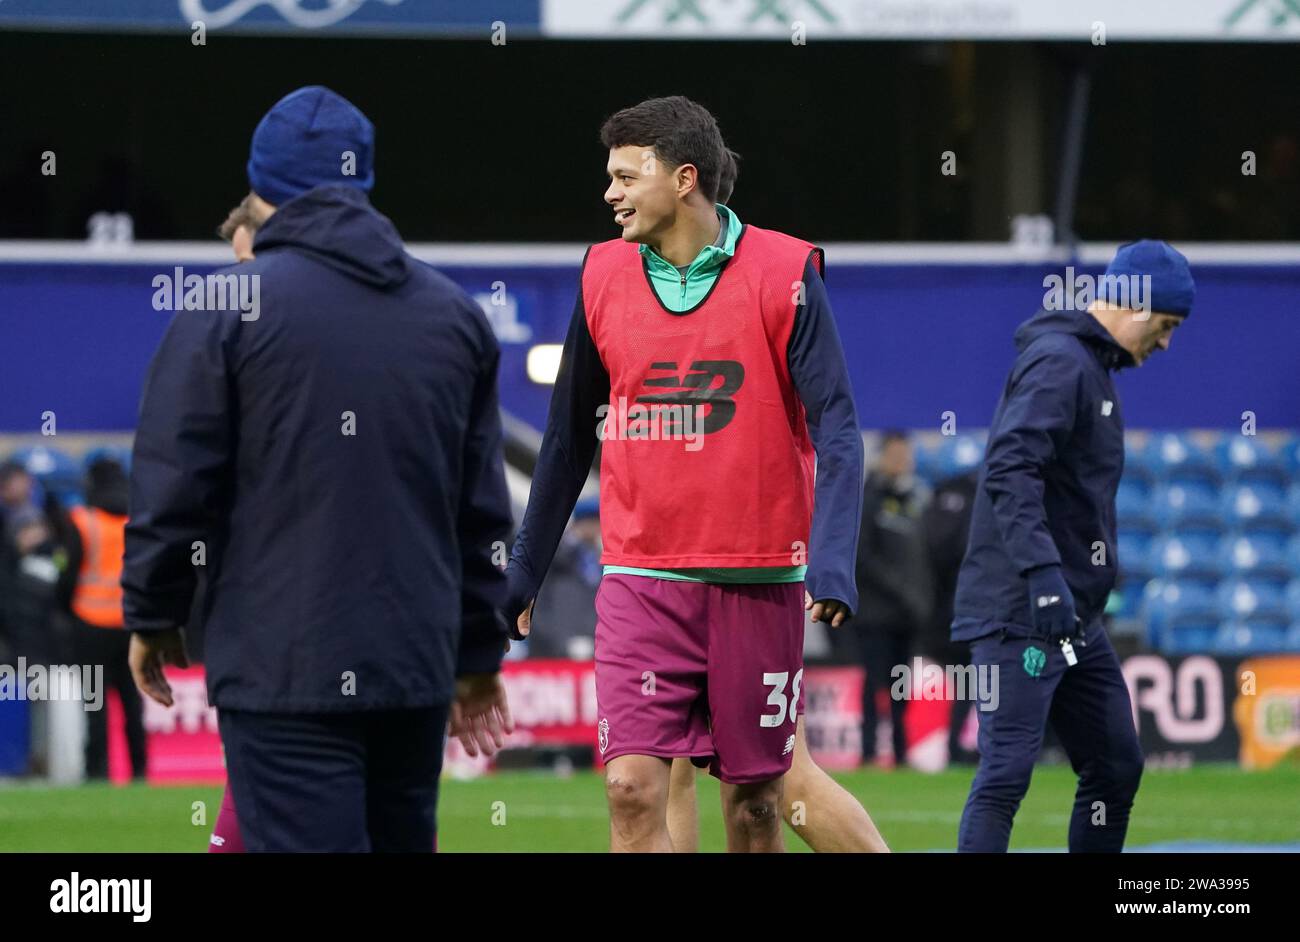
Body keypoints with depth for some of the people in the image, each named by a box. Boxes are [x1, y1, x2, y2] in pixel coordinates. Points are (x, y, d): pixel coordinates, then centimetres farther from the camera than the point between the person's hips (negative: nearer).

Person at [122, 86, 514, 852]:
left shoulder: (228, 307, -5)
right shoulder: (456, 314, 11)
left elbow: (173, 488, -5)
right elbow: (484, 509, 15)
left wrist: (152, 616, 10)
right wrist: (478, 657, 23)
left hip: (283, 670, -5)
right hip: (417, 671, 5)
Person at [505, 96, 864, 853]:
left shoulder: (784, 273, -4)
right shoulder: (604, 276, 6)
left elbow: (836, 430, -8)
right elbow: (569, 439, 15)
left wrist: (832, 564, -20)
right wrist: (524, 572, 16)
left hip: (758, 583, -2)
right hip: (640, 583, 2)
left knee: (753, 801, 6)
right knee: (632, 788, -12)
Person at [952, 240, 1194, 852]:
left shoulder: (1092, 365, 20)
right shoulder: (1059, 360, -12)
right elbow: (1009, 470, -25)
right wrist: (1042, 573, -34)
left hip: (1074, 616, 11)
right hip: (1021, 612, -11)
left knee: (1116, 765, 13)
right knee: (1007, 771, -15)